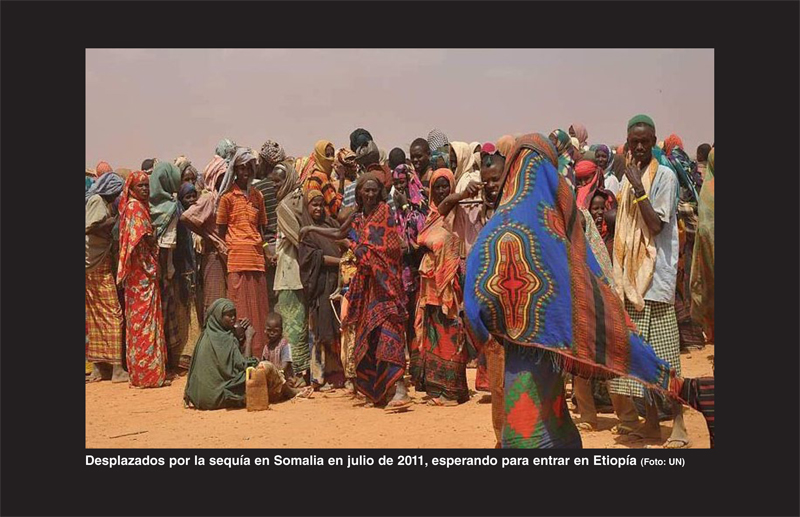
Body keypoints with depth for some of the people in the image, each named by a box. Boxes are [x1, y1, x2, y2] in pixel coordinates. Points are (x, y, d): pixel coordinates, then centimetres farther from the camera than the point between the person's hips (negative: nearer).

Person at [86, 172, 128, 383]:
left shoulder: (102, 202, 16)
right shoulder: (97, 201, -10)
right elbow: (90, 227, -20)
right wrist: (112, 221, -10)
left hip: (100, 262, 9)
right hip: (98, 263, -9)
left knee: (96, 314, 10)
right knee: (113, 313, -7)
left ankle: (97, 366, 15)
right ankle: (116, 369, -6)